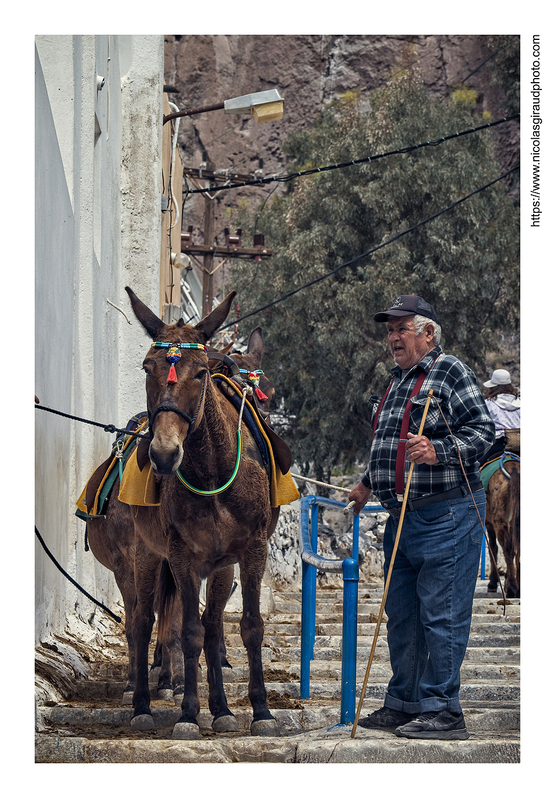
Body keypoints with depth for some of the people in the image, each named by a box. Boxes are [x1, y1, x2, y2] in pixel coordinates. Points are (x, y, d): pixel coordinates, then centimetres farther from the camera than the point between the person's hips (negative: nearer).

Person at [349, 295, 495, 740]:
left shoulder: (449, 372, -7)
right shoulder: (400, 381, 21)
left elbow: (483, 430, -15)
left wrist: (438, 451, -27)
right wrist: (369, 484, 34)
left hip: (446, 515, -9)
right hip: (402, 515, 9)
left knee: (442, 615, -8)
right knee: (401, 614, 13)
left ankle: (442, 711, -6)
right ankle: (405, 703, 21)